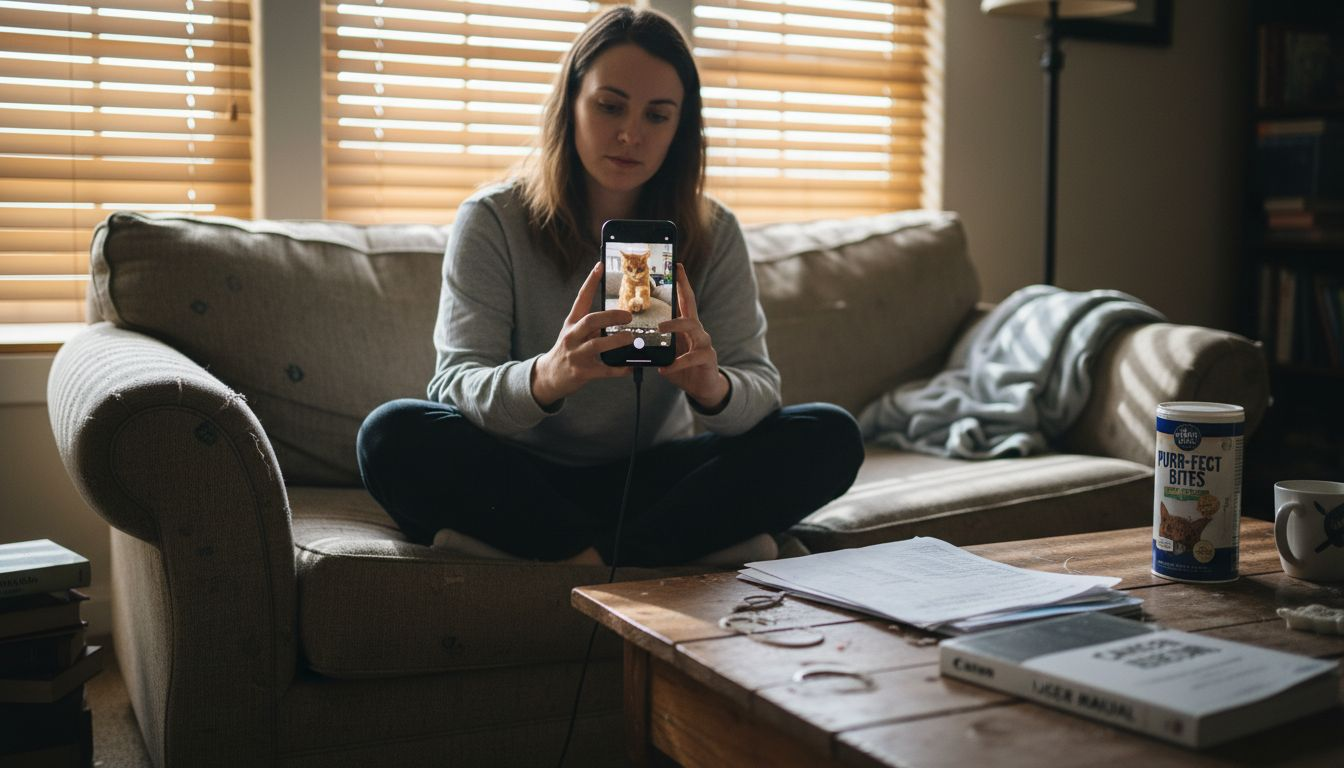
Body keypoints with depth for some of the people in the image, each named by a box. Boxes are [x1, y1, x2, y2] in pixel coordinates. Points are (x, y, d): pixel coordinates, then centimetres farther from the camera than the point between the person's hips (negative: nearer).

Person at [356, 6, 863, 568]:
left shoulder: (713, 234, -1)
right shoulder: (492, 221, -7)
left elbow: (758, 388, -9)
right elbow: (456, 388, -17)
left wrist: (711, 385, -35)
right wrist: (548, 377, -41)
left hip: (655, 477, 2)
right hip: (524, 480, -1)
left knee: (831, 437, -18)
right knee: (393, 435, -30)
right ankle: (694, 544, -22)